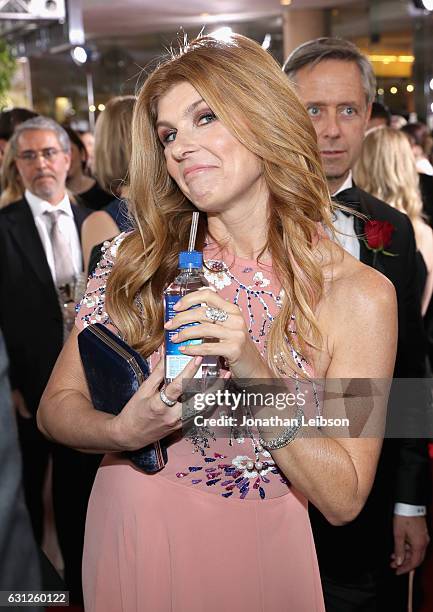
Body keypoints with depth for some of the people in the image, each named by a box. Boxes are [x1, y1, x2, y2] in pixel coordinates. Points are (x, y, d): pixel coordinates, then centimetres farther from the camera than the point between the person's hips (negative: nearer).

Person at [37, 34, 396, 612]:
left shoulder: (359, 294, -16)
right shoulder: (136, 260, -9)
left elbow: (344, 499, -15)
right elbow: (56, 407, -5)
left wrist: (257, 376, -28)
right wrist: (125, 430, -26)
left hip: (253, 550, -1)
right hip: (128, 536, 2)